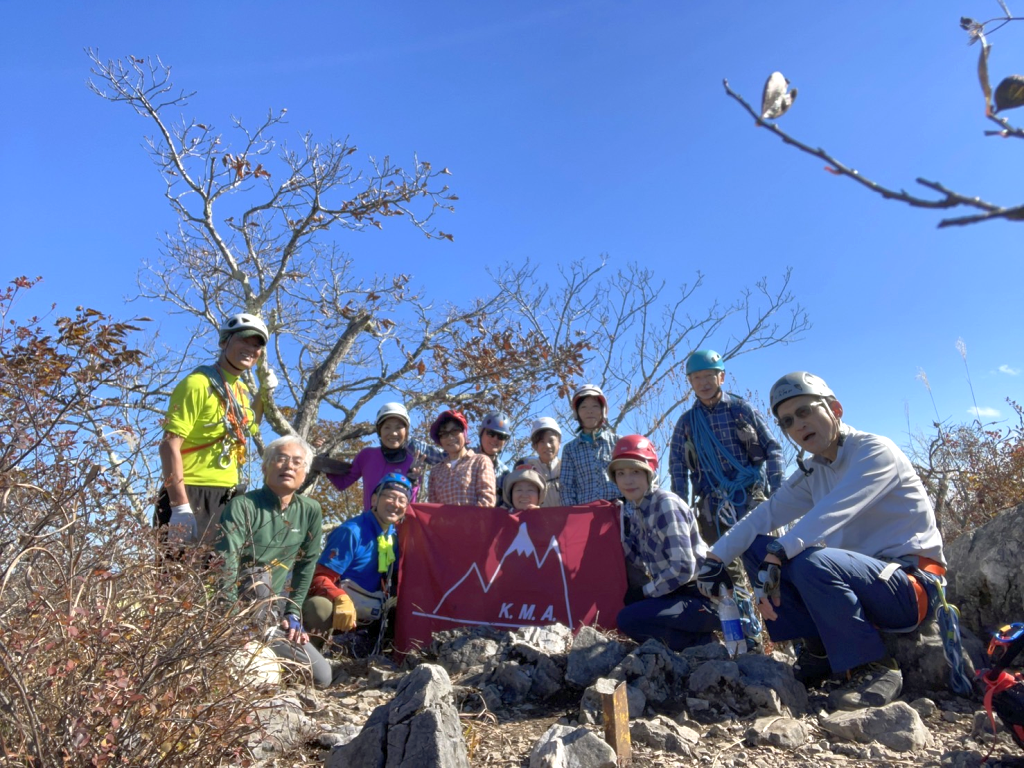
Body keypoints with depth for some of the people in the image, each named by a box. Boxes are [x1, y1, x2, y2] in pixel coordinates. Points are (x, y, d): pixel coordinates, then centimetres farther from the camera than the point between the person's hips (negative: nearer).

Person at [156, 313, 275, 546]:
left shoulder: (240, 389, 13)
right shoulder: (198, 383, -12)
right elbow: (169, 445, -18)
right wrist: (180, 506, -23)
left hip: (226, 499, 8)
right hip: (192, 495, -8)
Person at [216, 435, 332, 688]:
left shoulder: (310, 511, 2)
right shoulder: (242, 506, -14)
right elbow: (226, 567, -20)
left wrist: (293, 612, 4)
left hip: (271, 613, 5)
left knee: (321, 676, -1)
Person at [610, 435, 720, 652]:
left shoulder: (666, 505, -19)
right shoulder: (634, 510, 6)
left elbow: (683, 568, -23)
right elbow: (640, 563, 4)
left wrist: (646, 591, -11)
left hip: (704, 597, -10)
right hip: (677, 592, 10)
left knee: (628, 619, -22)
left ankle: (701, 642, -4)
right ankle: (695, 637, 13)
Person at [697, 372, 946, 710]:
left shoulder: (875, 451, -14)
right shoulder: (811, 474, 8)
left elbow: (832, 513, -30)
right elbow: (764, 514, -1)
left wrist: (777, 555, -39)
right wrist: (715, 557, -13)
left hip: (912, 587, -7)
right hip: (861, 580, 7)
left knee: (811, 562, -34)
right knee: (756, 548, -5)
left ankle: (875, 669, -13)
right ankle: (819, 653, 2)